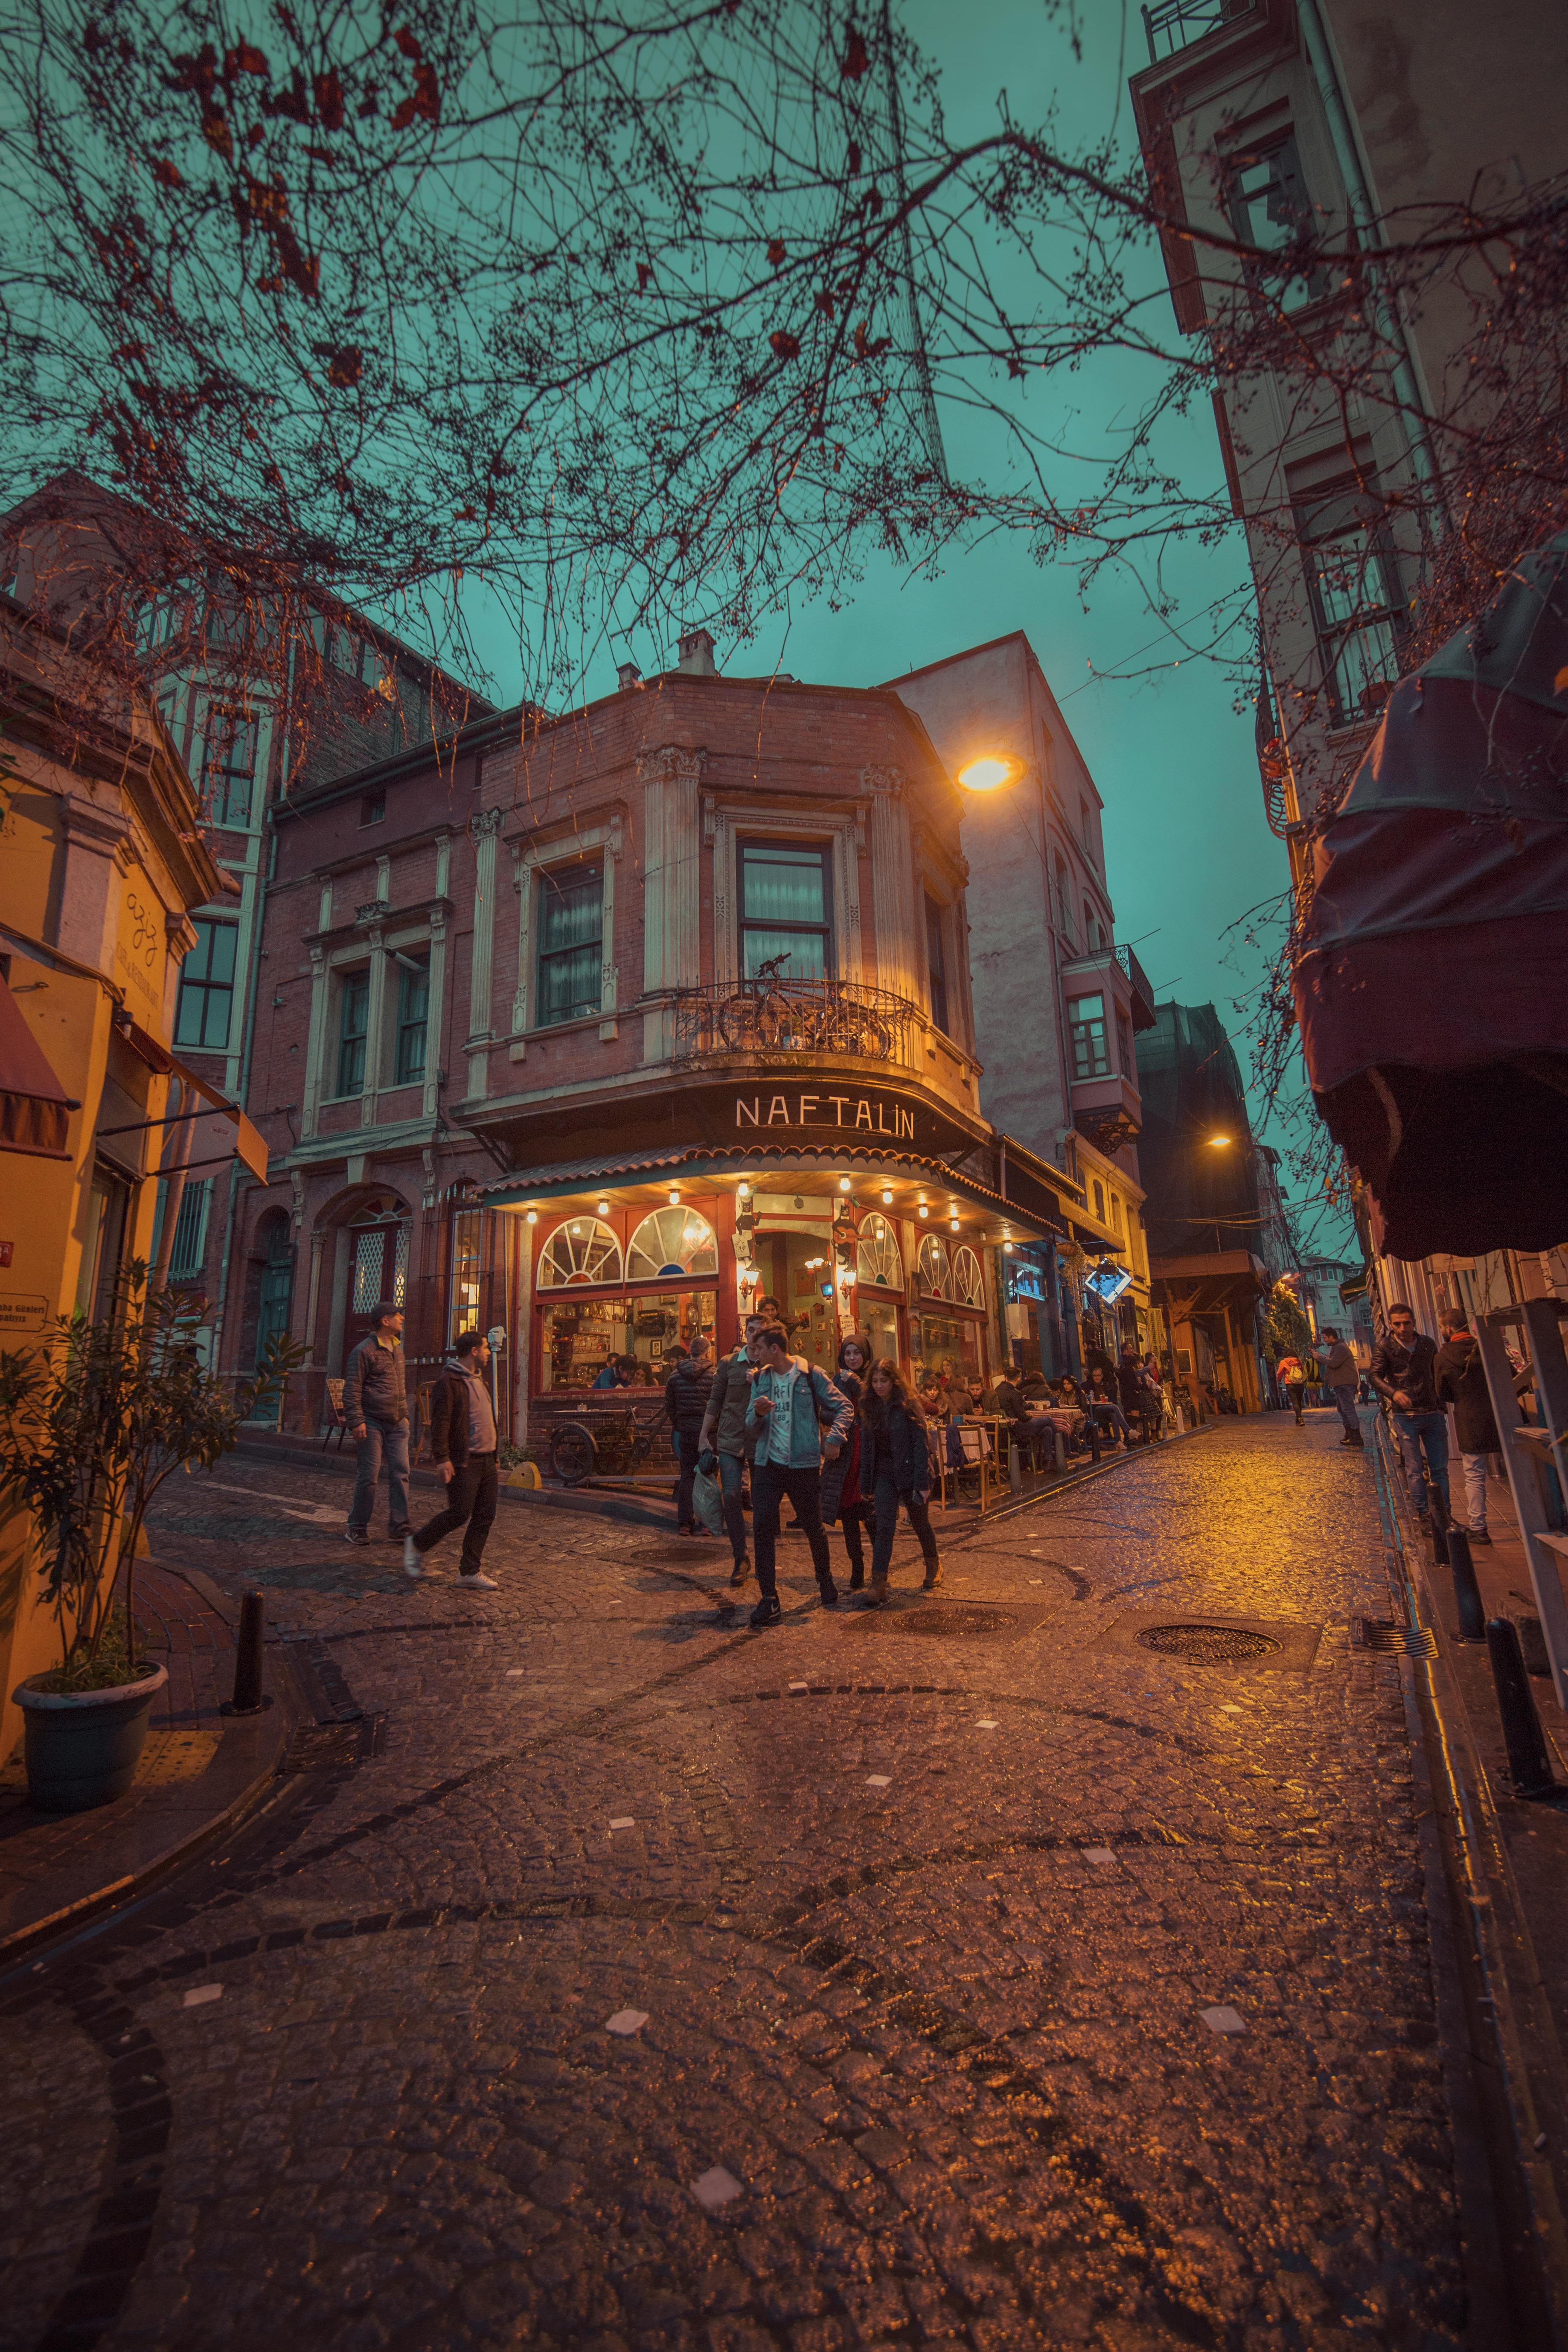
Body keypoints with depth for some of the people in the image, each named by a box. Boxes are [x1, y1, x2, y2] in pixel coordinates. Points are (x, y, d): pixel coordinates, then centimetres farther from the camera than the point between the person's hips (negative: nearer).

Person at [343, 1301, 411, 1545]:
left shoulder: (397, 1348, 15)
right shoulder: (365, 1351, -9)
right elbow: (351, 1390, -11)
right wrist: (356, 1421, -17)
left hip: (397, 1424, 7)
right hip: (372, 1423, -7)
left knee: (401, 1474, 3)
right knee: (369, 1476, -1)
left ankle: (399, 1529, 9)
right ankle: (358, 1528, 14)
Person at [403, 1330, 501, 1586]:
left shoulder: (478, 1379, 19)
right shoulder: (450, 1381, -11)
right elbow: (440, 1421, -17)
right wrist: (442, 1458, -22)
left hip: (486, 1460, 9)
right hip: (463, 1462, -9)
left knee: (485, 1517, 6)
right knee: (460, 1514, -6)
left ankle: (470, 1571, 14)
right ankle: (416, 1544, 17)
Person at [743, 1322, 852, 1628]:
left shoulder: (811, 1375, -6)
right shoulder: (760, 1379, 7)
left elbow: (843, 1406, -2)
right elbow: (751, 1425, 7)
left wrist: (835, 1438, -14)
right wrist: (758, 1413, -15)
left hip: (804, 1465, -3)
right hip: (768, 1465, 3)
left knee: (814, 1527, 9)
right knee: (762, 1528, -6)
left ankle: (825, 1577, 37)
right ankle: (769, 1598, 3)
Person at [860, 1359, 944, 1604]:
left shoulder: (908, 1406, -12)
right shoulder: (869, 1408, 3)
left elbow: (921, 1444, -14)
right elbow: (867, 1447, 8)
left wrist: (922, 1482, -18)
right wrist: (866, 1483, 6)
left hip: (908, 1472, -3)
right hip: (884, 1474, 3)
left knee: (920, 1523, 15)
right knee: (884, 1527, -8)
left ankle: (934, 1565, 40)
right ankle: (879, 1584, -9)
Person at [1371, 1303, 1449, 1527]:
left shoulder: (1428, 1344, 7)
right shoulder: (1384, 1347, -4)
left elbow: (1436, 1376, 17)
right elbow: (1376, 1377, -7)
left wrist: (1442, 1406, 13)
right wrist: (1394, 1393, -25)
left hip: (1433, 1414, 3)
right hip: (1405, 1416, -3)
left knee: (1440, 1467, 8)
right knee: (1414, 1470, -1)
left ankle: (1445, 1515, 17)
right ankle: (1424, 1516, 6)